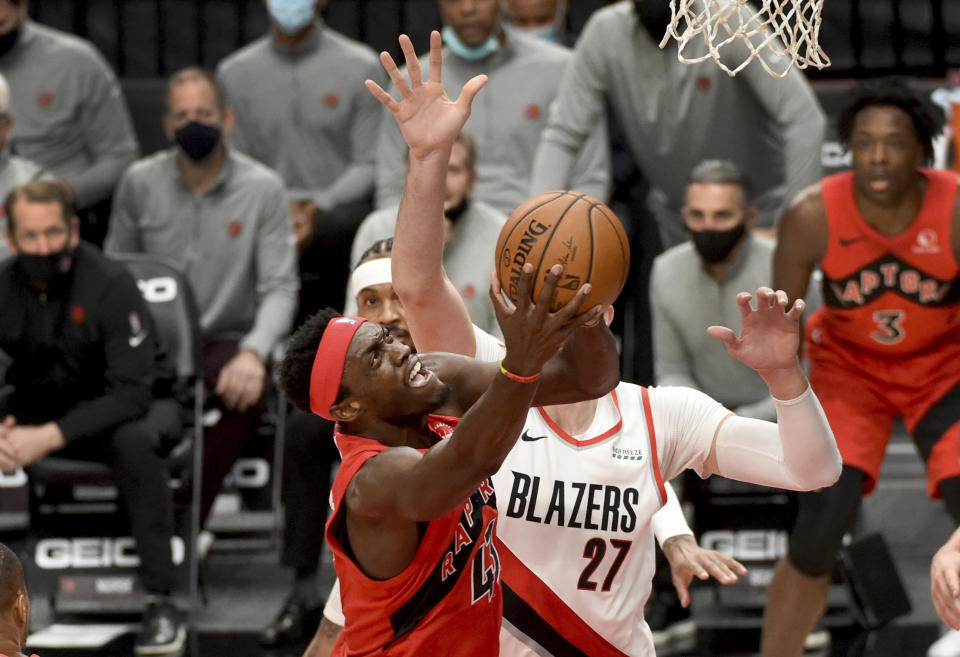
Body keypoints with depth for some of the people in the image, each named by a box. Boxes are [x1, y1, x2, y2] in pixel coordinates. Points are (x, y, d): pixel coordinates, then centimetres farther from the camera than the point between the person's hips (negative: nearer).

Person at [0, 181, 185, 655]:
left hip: (118, 410, -5)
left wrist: (50, 437, -37)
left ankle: (160, 600, -31)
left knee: (134, 439, -38)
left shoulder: (109, 284, -23)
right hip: (39, 410, 5)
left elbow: (131, 393, -28)